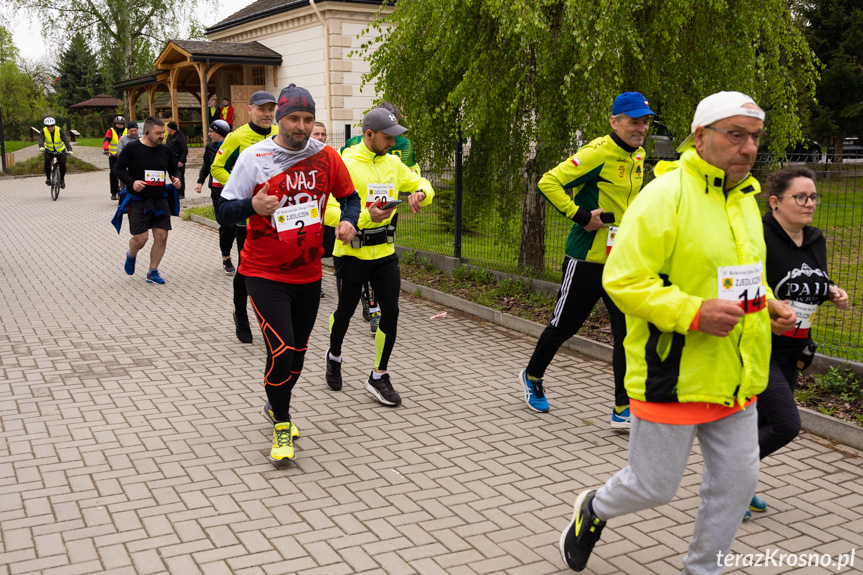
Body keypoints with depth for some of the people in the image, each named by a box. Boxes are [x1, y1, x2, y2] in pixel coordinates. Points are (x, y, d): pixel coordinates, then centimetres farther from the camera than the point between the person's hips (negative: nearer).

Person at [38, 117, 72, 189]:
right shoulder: (43, 131, -18)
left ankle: (62, 180, 12)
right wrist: (41, 147, -56)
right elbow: (41, 140, -34)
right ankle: (48, 178, -6)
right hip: (49, 150, 1)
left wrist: (69, 150, -50)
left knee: (62, 164, -14)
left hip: (60, 150, -1)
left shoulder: (59, 131, -22)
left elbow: (65, 140, -33)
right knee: (47, 161, -25)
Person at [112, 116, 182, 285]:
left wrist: (176, 178, -4)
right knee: (140, 239, -6)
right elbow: (118, 168, -3)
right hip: (138, 200, -4)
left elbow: (173, 169, 18)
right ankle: (131, 256, 31)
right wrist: (131, 182, -19)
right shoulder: (132, 148, -8)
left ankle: (153, 272, 14)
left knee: (161, 237, -2)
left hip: (160, 200, 4)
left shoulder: (165, 150, 4)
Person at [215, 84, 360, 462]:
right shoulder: (254, 158, -9)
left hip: (309, 273, 4)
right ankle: (281, 425, 9)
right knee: (282, 349, -13)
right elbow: (224, 211, -7)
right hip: (265, 274, -4)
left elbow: (349, 196, 12)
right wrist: (253, 206, -27)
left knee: (298, 350, 16)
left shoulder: (325, 157, -1)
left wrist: (348, 221, -10)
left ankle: (277, 406, 44)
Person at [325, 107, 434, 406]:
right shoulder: (345, 164, -14)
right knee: (345, 311, 14)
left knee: (391, 312, -2)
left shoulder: (392, 163, 5)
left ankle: (378, 377, 12)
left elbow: (422, 185, 14)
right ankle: (334, 358, 43)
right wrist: (365, 217, -33)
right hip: (352, 253, -4)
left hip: (385, 252, 5)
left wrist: (419, 193, -11)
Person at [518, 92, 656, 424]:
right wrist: (581, 216, -24)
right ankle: (532, 376, 35)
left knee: (628, 330, -2)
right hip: (587, 257, -7)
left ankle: (624, 410, 4)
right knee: (565, 324, 9)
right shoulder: (598, 153, -16)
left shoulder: (638, 156, 10)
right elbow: (549, 182, -21)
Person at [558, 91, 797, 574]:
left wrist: (769, 304, 6)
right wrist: (694, 312, -29)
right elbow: (623, 280, -20)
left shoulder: (745, 198, 11)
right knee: (655, 487, 6)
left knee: (737, 484, 12)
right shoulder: (666, 195, -16)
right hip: (673, 377, -7)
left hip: (735, 379, 8)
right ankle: (594, 509, 38)